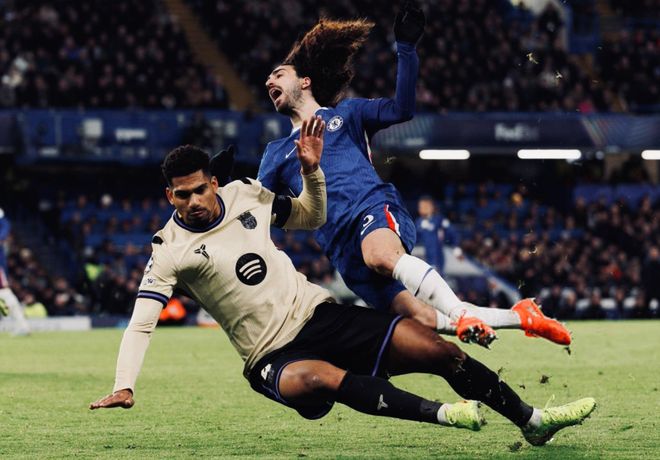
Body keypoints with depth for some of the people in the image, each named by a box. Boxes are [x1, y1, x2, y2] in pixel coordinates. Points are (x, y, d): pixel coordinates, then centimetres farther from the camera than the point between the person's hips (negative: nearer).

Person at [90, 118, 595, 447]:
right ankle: (440, 414, -49)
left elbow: (313, 217, 19)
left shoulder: (246, 194, 5)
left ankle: (532, 420, 7)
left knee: (440, 351, -6)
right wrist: (124, 387, -26)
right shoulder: (171, 250, -8)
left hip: (319, 313, 5)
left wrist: (312, 170, 1)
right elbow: (142, 322, -13)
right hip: (275, 356, -5)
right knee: (321, 377, -42)